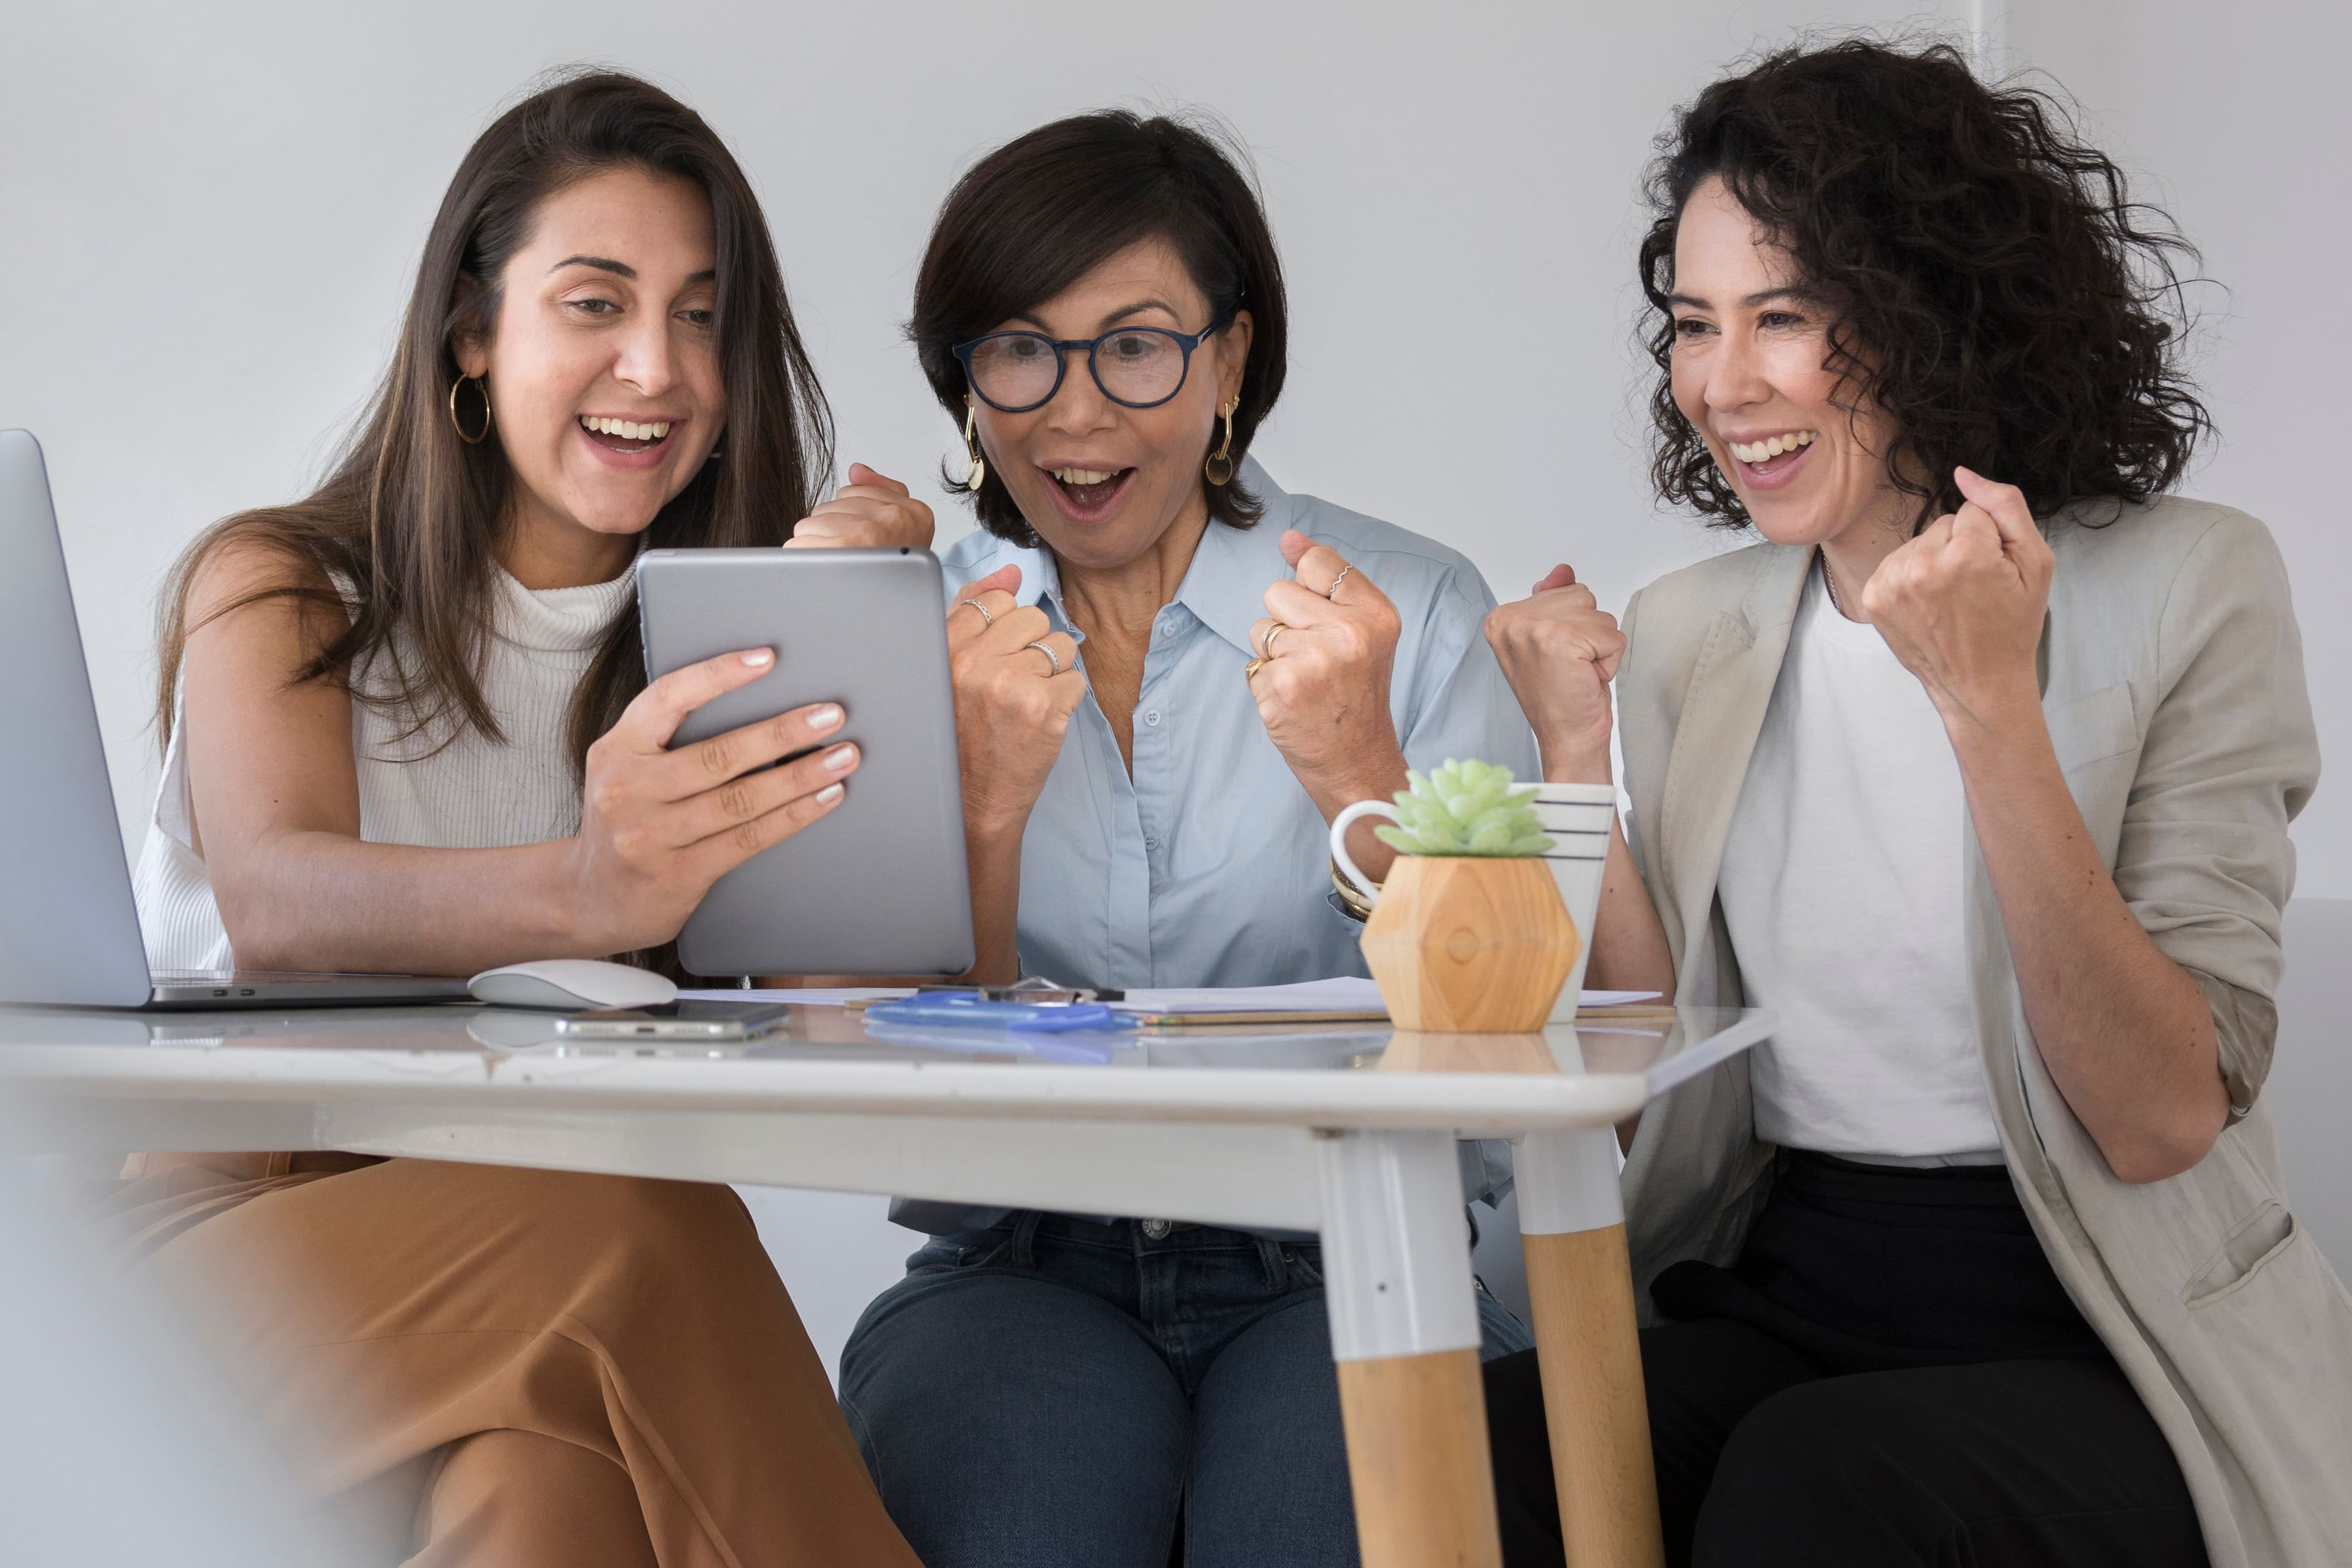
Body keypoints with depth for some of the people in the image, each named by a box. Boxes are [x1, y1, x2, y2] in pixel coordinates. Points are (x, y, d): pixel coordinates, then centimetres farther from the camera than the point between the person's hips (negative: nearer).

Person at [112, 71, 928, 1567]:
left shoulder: (730, 635, 13)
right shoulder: (278, 587, 4)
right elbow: (273, 896, -20)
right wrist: (578, 894, -41)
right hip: (239, 1213, -2)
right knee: (631, 1245, -33)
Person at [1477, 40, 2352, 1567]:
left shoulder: (2187, 583, -7)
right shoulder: (1686, 634, 7)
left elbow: (2164, 1125, -15)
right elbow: (1658, 1092, 4)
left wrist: (1987, 701, -22)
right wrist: (1578, 758, -5)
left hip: (2107, 1341, -3)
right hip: (1781, 1297, 4)